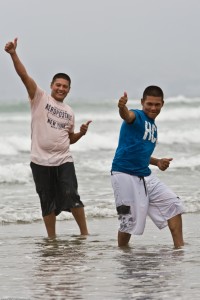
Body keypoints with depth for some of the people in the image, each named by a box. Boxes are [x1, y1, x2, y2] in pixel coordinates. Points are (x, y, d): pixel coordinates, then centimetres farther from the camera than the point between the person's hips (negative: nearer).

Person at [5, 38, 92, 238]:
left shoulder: (69, 112, 14)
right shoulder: (40, 98, 2)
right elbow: (24, 75, -11)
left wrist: (81, 133, 2)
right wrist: (13, 54, -24)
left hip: (63, 160, 2)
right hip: (41, 161, -2)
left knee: (72, 197, -8)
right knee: (48, 202, 4)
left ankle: (84, 233, 3)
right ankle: (52, 239, 14)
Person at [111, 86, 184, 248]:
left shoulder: (153, 126, 15)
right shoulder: (137, 116, -10)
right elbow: (127, 115, -37)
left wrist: (157, 162, 11)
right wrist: (122, 107, -60)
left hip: (145, 176, 8)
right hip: (125, 175, -8)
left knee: (173, 203, 5)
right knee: (130, 220, -8)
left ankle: (179, 247, 10)